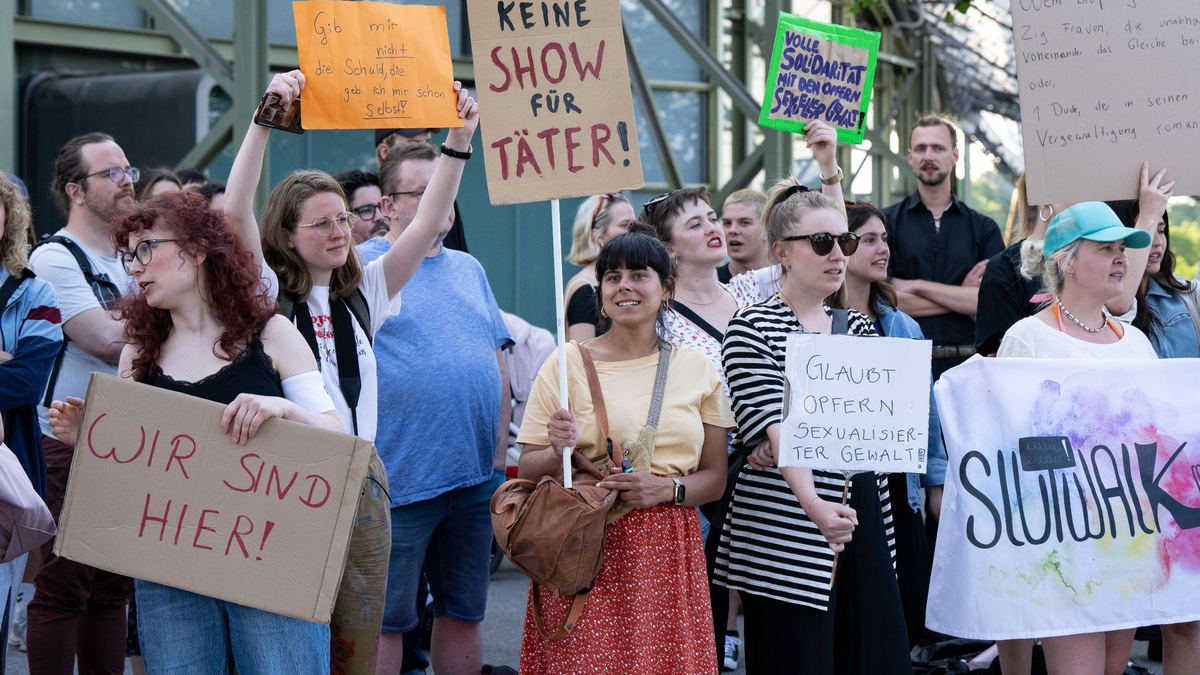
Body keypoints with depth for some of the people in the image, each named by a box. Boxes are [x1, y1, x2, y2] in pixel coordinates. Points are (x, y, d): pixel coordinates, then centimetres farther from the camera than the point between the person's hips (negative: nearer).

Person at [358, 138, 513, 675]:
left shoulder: (469, 269, 15)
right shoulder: (364, 266, -4)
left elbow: (498, 361, 18)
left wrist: (499, 441, 9)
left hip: (477, 474, 6)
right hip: (399, 479, -6)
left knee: (464, 611, 13)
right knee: (384, 621, 1)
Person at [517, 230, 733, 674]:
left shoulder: (697, 369, 8)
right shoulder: (565, 365, 1)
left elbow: (715, 478, 9)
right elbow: (528, 471, 4)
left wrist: (667, 488, -10)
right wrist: (560, 453, -17)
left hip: (669, 554, 2)